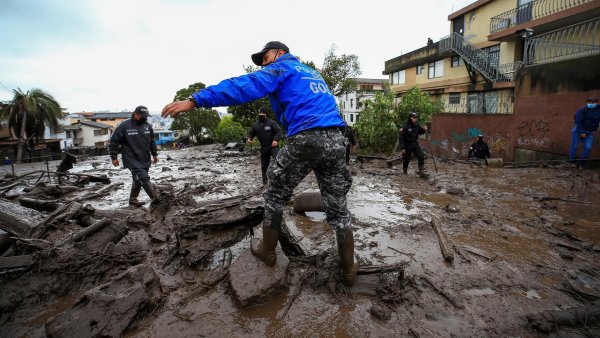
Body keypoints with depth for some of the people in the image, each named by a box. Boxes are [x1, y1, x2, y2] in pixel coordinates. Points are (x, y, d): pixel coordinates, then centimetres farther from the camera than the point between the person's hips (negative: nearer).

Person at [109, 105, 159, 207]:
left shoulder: (148, 126, 6)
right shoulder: (124, 126, -9)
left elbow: (152, 141, 19)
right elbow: (114, 142, -4)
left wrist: (154, 154, 18)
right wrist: (114, 157, -3)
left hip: (145, 160, 6)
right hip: (132, 160, -6)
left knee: (138, 180, 13)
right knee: (144, 178, -16)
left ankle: (133, 200, 26)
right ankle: (155, 198, -15)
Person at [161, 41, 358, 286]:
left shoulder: (281, 68, 8)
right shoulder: (312, 73, 33)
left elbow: (244, 86, -7)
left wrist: (195, 100, -11)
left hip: (306, 140, -7)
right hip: (336, 139, 7)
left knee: (276, 195, 13)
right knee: (337, 205, 13)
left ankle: (267, 251, 26)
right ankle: (349, 268, 21)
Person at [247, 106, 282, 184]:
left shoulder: (271, 122, -8)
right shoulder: (255, 124, 7)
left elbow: (279, 131, -13)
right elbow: (251, 133, 18)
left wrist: (276, 140, -30)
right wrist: (249, 138, -5)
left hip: (273, 146, -5)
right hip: (264, 148, 5)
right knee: (264, 165, 12)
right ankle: (264, 181, 28)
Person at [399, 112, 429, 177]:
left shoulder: (417, 125, 0)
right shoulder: (405, 127, -18)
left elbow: (420, 132, 20)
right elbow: (401, 138, -18)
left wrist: (424, 129, -3)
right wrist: (402, 148, -21)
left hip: (415, 144, 5)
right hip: (407, 145, -5)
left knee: (421, 156, -9)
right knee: (406, 159, 9)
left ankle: (422, 171, -4)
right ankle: (404, 170, 34)